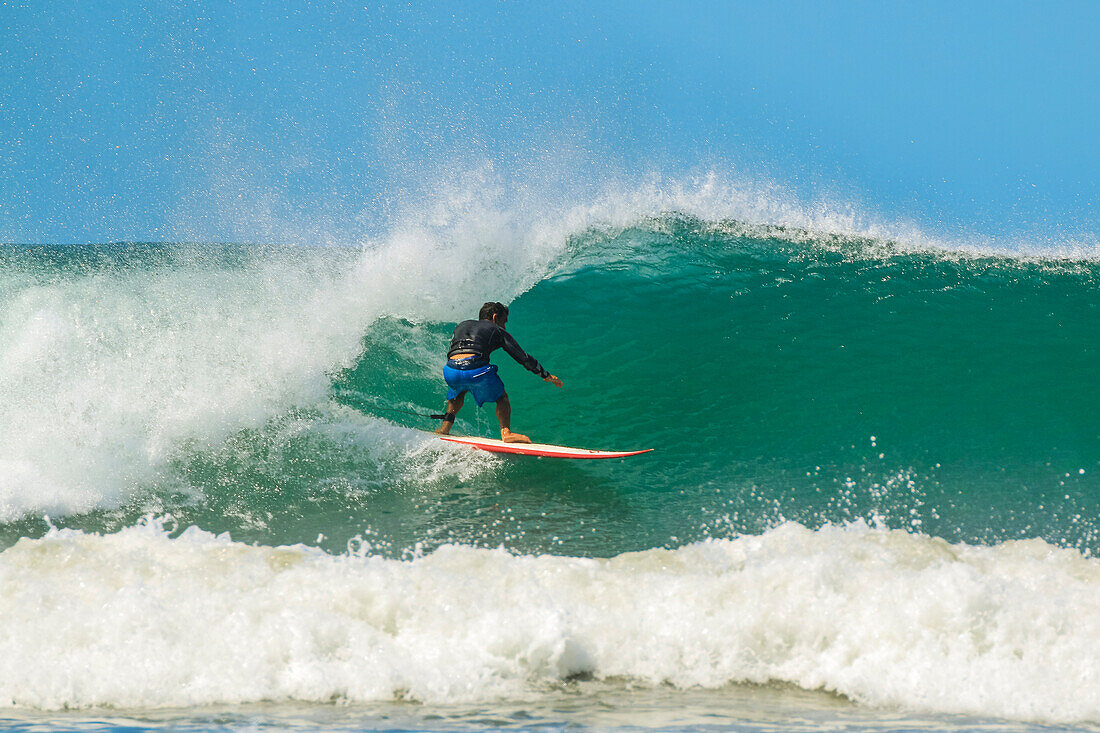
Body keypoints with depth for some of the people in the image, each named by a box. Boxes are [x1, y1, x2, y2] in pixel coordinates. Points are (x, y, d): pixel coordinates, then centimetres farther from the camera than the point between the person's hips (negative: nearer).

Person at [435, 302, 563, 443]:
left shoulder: (462, 326, 32)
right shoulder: (497, 331, 20)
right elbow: (523, 358, 19)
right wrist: (546, 375, 27)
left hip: (451, 371, 4)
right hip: (476, 369, -4)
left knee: (458, 391, 38)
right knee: (501, 397, 21)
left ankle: (445, 428, 25)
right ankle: (505, 432, 4)